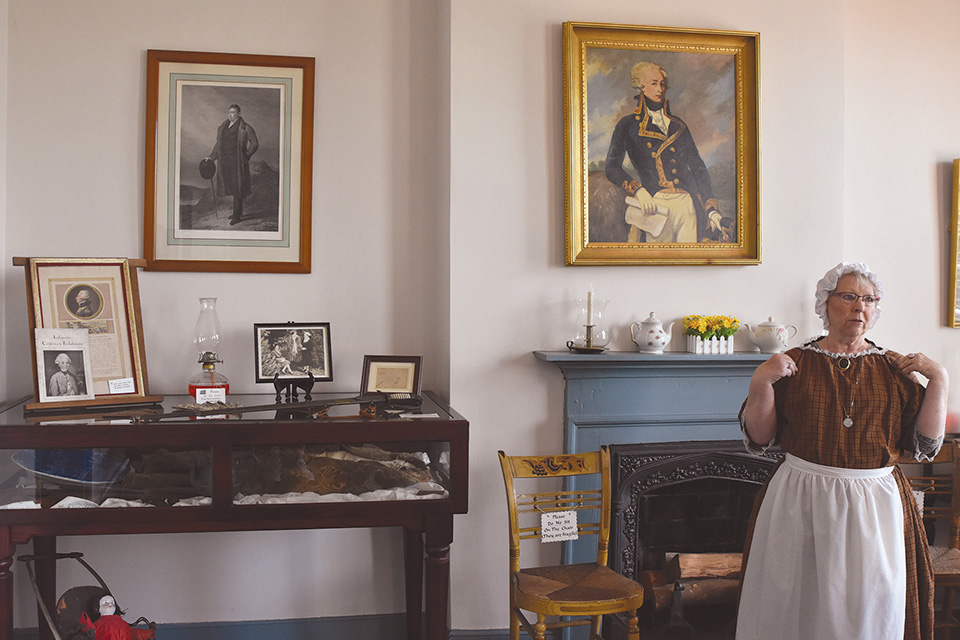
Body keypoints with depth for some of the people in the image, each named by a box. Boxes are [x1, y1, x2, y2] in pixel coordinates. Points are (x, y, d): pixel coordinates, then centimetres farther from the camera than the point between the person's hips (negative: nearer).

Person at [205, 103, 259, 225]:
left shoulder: (244, 128, -4)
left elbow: (255, 143, -2)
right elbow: (218, 144, 21)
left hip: (237, 161, -6)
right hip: (225, 160, 6)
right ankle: (239, 212, 22)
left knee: (237, 187, -6)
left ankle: (236, 216, -2)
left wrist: (246, 155, -10)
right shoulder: (222, 127, 15)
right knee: (232, 187, 10)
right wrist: (211, 156, 12)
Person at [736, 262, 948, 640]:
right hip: (802, 499, -1)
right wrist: (760, 383, -13)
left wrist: (938, 381, -4)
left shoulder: (895, 369, 6)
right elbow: (758, 438, 0)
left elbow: (925, 445, 2)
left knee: (872, 603, 3)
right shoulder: (795, 364, 1)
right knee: (797, 598, 5)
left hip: (874, 502, 1)